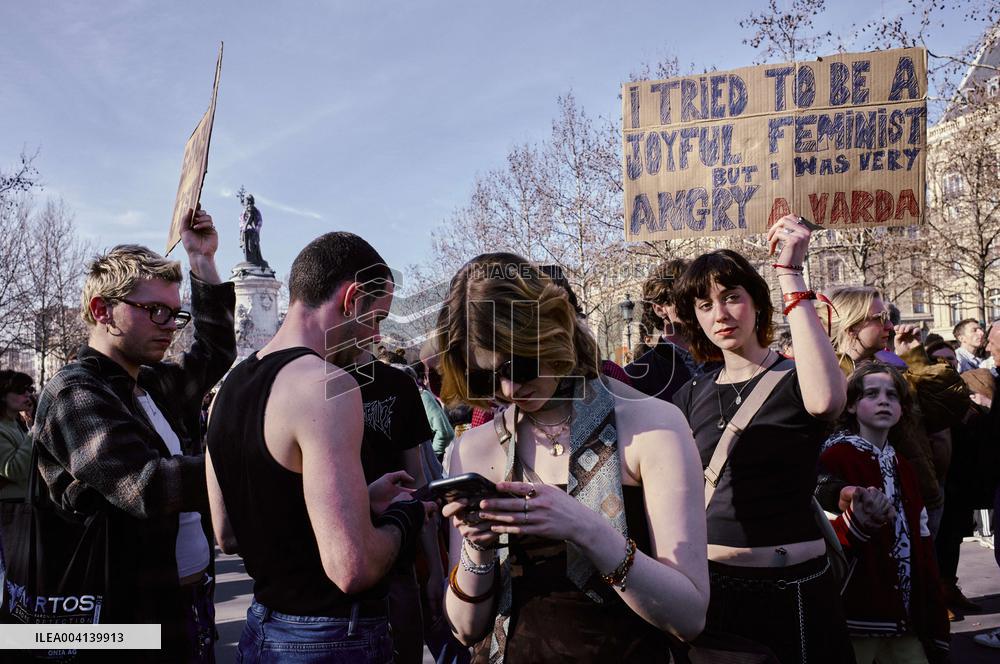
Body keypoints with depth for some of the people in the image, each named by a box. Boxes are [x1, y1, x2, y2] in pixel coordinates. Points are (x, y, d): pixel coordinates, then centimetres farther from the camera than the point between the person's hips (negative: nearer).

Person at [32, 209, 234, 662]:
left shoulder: (154, 385, 10)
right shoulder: (75, 394, -15)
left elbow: (215, 353, 26)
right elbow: (146, 486, -28)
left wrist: (203, 261, 19)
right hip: (137, 619, -8)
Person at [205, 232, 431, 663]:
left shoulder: (230, 386, 5)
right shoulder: (326, 385, -22)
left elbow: (228, 536, 13)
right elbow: (352, 567, -29)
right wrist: (404, 516, -8)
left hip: (262, 628, 8)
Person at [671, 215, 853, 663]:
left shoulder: (794, 379, -6)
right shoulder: (692, 395, 7)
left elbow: (825, 401, -31)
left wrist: (790, 274, -28)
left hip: (790, 590, -3)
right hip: (710, 585, 4)